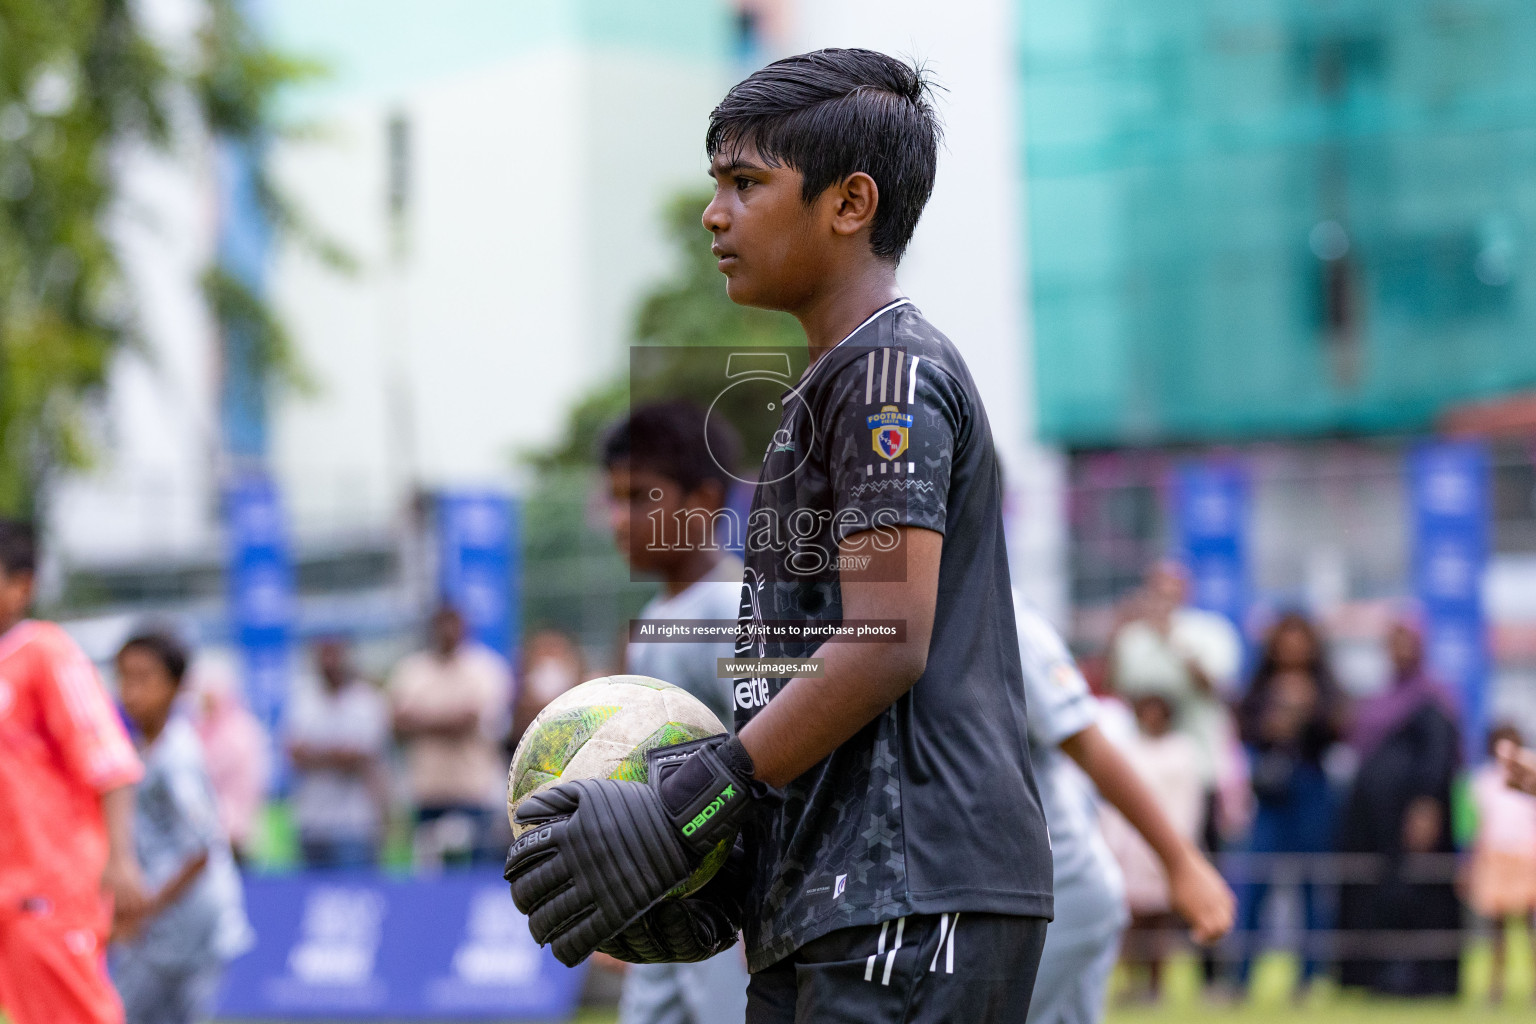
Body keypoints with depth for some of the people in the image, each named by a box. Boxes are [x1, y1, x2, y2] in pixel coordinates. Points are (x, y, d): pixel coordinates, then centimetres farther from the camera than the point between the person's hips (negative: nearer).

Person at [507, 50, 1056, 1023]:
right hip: (829, 910, 10)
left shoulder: (891, 369, -9)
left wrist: (681, 816, -15)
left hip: (912, 901, -10)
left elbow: (886, 647, -18)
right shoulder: (829, 387, 22)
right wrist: (718, 860, 12)